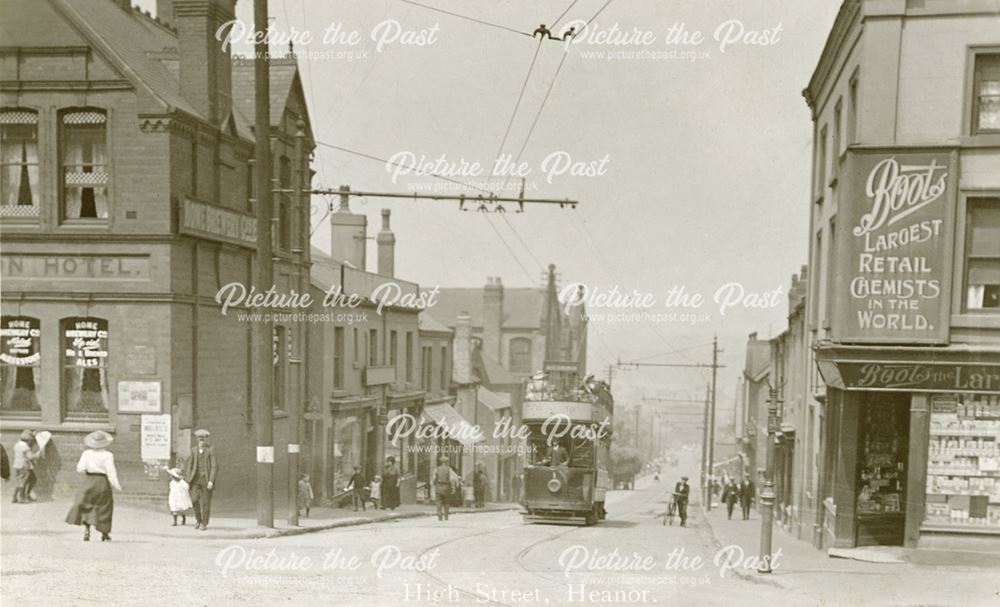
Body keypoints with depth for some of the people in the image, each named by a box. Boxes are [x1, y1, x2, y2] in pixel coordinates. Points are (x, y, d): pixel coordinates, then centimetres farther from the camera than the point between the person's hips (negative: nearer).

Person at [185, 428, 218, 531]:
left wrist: (211, 481, -18)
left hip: (207, 479, -3)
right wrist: (188, 480, 2)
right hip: (196, 479, 3)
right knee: (194, 500, -11)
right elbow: (190, 465, 10)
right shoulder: (194, 450, 6)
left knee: (206, 502, 1)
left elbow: (214, 466, -10)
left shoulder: (211, 450, -6)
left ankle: (204, 523, 15)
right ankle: (198, 518, 13)